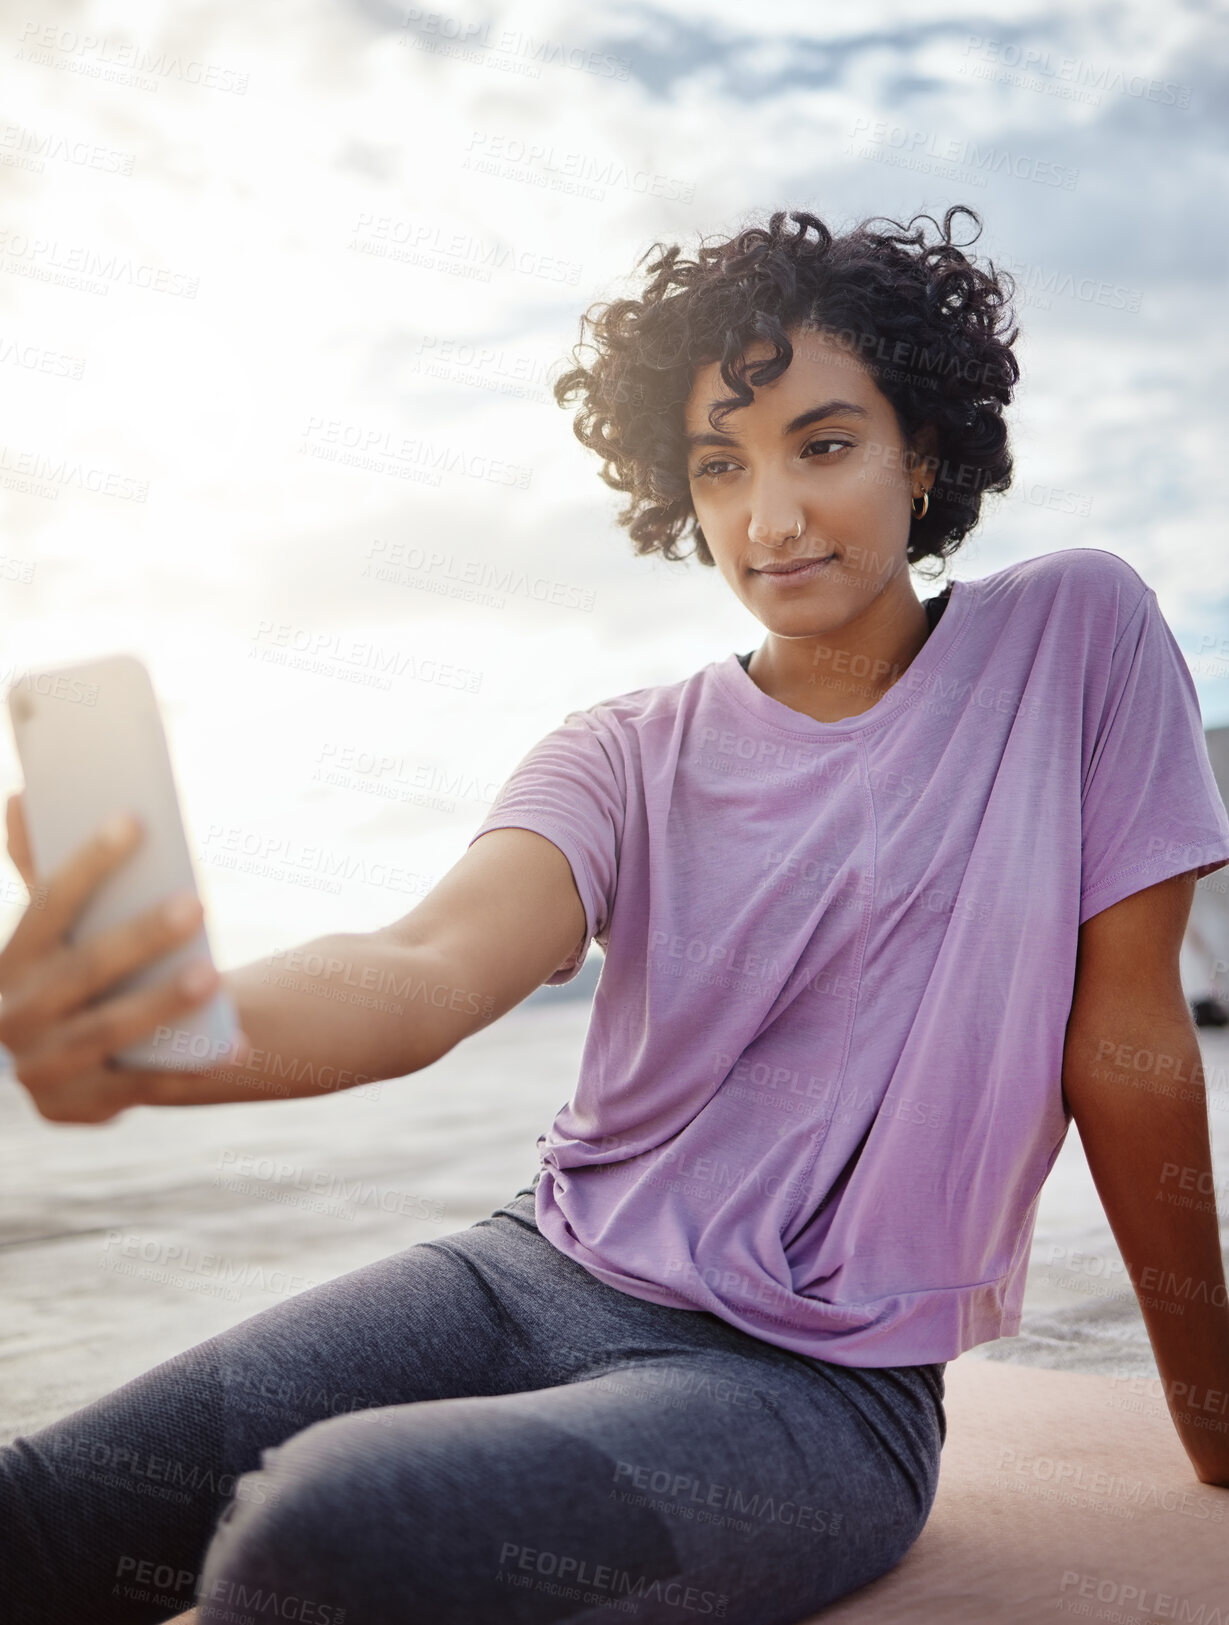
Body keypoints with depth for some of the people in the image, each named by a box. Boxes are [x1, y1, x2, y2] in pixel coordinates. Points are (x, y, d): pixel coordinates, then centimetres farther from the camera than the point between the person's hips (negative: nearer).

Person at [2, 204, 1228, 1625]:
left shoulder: (1074, 635, -1)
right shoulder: (629, 756, 4)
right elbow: (436, 967, -16)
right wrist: (158, 1025, -38)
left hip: (814, 1376, -2)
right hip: (531, 1275, 3)